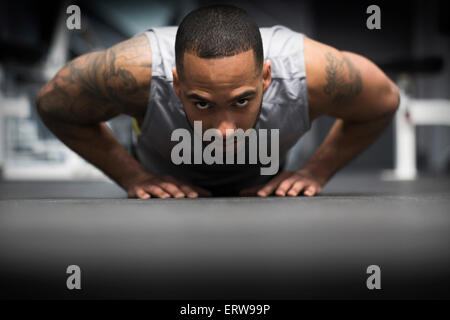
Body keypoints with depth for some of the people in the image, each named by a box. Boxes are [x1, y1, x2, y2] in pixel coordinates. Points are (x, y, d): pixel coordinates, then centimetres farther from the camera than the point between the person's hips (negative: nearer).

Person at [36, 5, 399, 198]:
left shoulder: (312, 70, -42)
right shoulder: (139, 69, -44)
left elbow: (385, 102, -17)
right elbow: (52, 105, -21)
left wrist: (316, 172, -20)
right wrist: (131, 176, -24)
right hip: (166, 192, 0)